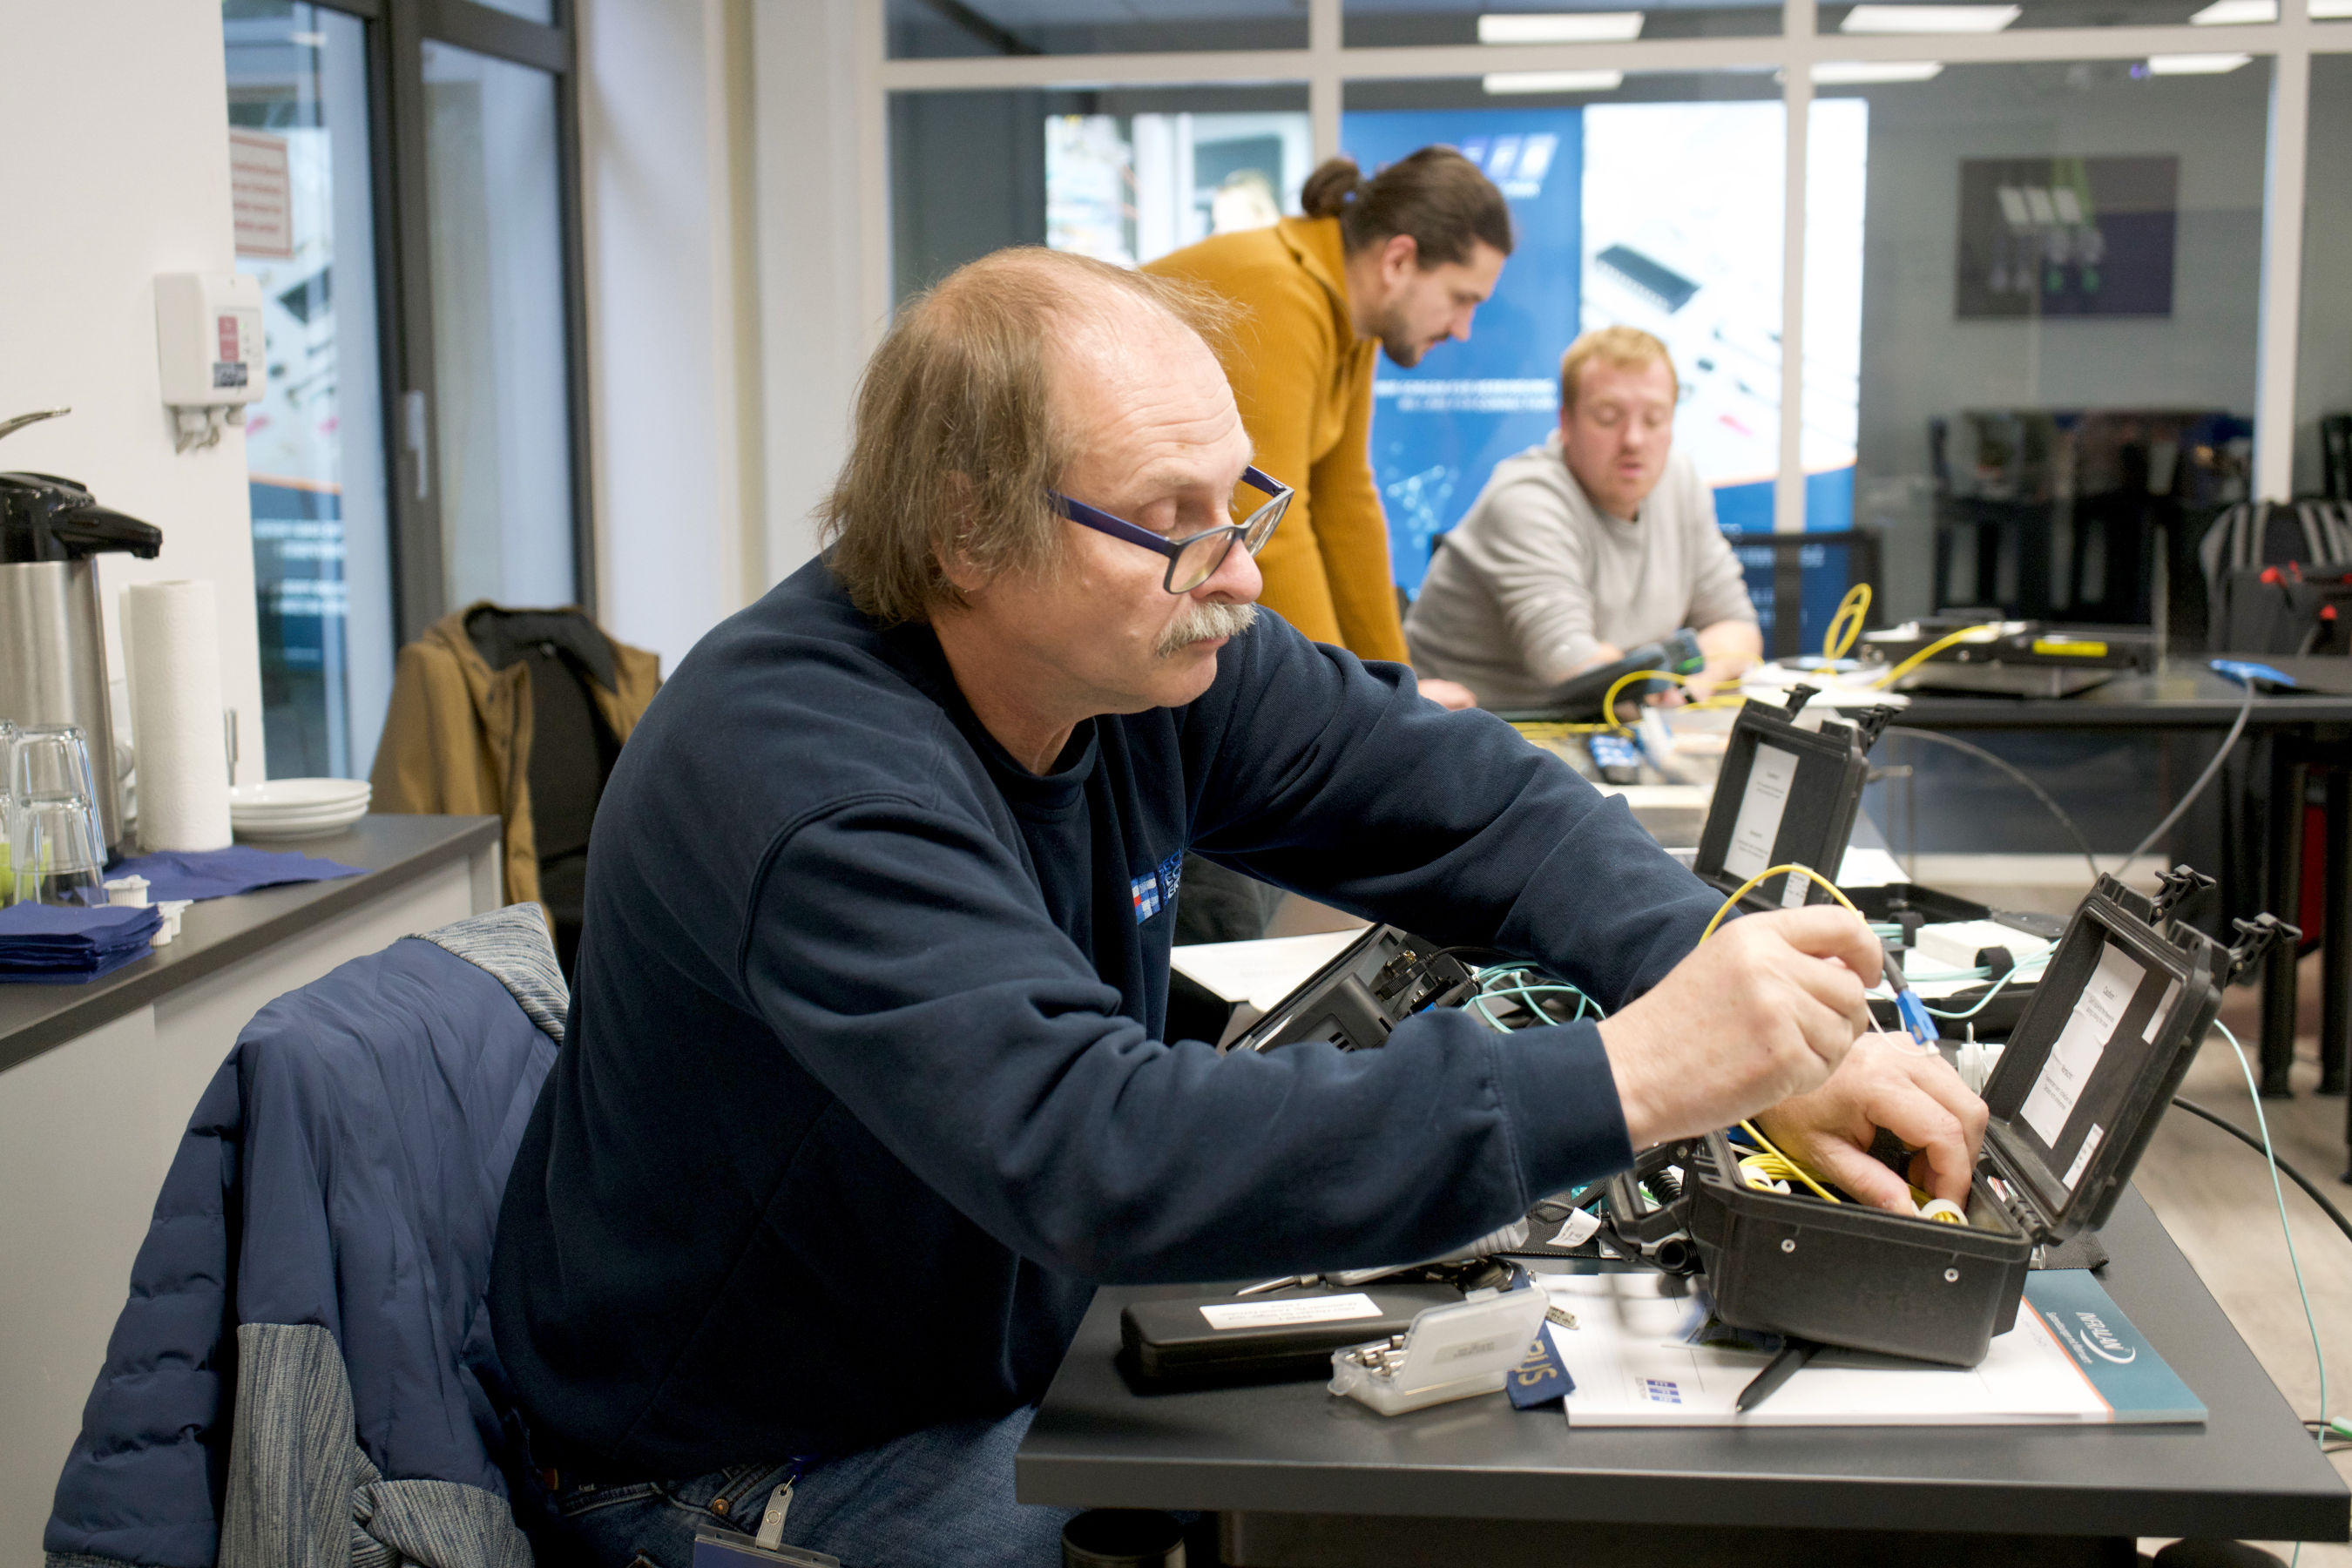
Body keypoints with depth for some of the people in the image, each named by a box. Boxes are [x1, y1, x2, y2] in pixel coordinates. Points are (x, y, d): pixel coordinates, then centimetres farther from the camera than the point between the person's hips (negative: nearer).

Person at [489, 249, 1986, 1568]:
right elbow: (1091, 1151, -43)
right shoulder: (806, 781, -33)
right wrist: (1626, 1080, -46)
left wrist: (1754, 1014, -23)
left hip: (1014, 1349, 7)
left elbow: (1468, 796, -6)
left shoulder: (1158, 646, -9)